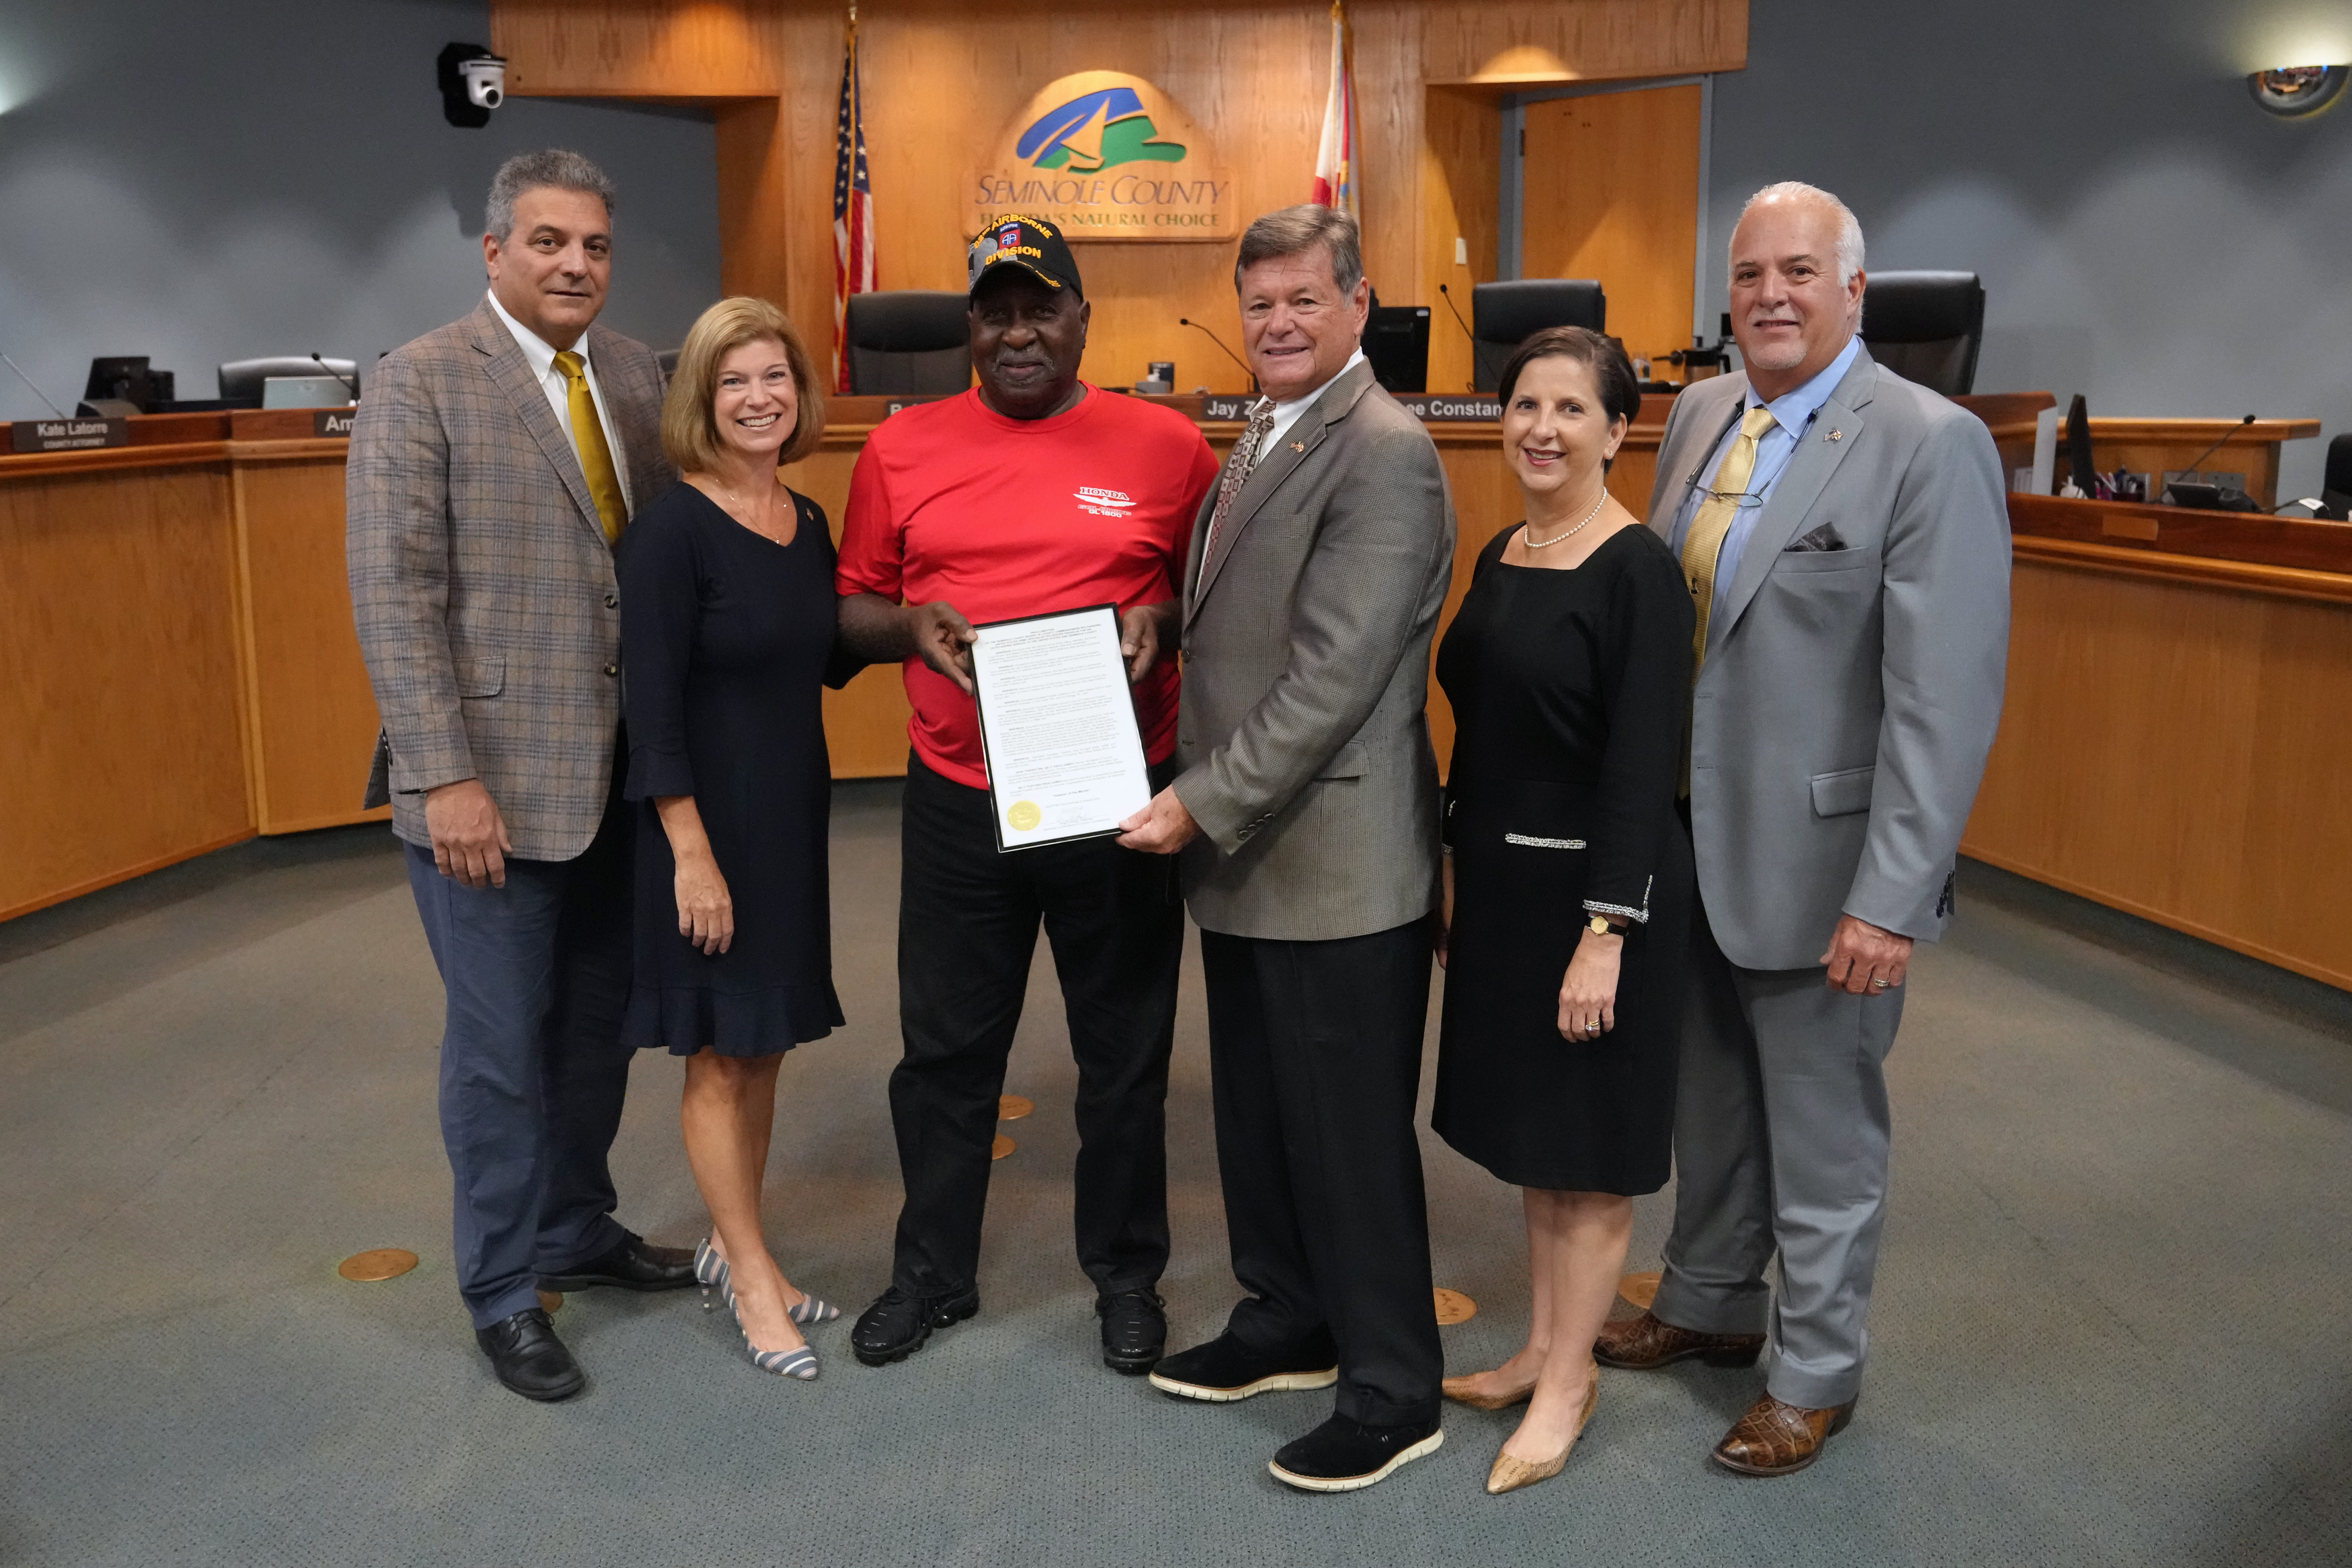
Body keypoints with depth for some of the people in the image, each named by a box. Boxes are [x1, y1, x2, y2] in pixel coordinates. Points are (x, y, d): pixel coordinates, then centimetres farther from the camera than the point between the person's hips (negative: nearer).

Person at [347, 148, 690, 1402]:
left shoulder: (637, 376, 8)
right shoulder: (421, 384, -7)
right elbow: (395, 596, -12)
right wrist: (446, 777, -17)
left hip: (622, 772, 5)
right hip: (493, 778, -5)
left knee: (598, 1023, 16)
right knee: (503, 1041, 6)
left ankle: (577, 1231, 36)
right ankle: (505, 1291, 23)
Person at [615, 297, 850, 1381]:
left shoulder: (807, 524, 6)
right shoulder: (672, 530, -15)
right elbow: (652, 708, -17)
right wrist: (693, 853, -19)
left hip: (793, 814, 7)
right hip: (707, 818, -7)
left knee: (764, 1045, 16)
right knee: (719, 1055, 5)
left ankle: (729, 1246, 32)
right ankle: (753, 1284, 19)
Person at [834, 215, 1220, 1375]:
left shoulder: (1166, 445, 0)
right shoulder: (904, 447, 5)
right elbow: (853, 606, 10)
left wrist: (1162, 622, -13)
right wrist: (913, 625, -11)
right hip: (959, 799, 2)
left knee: (1126, 1051, 11)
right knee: (945, 1047, 12)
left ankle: (1126, 1273, 31)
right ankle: (933, 1271, 31)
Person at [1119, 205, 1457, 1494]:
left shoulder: (1383, 454, -16)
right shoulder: (1264, 436, 15)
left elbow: (1335, 677, -22)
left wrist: (1202, 805, -18)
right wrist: (1197, 799, 8)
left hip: (1339, 864, -9)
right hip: (1245, 854, 9)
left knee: (1353, 1135, 3)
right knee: (1257, 1112, 19)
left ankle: (1391, 1391, 20)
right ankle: (1288, 1322, 38)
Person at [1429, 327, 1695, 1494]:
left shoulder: (1638, 570, -15)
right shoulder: (1500, 557, 8)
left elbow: (1644, 766, -19)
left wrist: (1606, 932, -21)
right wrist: (1456, 875, 15)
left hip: (1593, 887, -8)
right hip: (1502, 881, 8)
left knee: (1588, 1148, 6)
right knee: (1528, 1129, 18)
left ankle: (1567, 1385, 21)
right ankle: (1545, 1347, 33)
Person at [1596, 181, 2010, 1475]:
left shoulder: (1931, 445, -16)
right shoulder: (1701, 413, 6)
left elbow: (1946, 698, -19)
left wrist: (1891, 899, -22)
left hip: (1815, 856, -6)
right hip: (1688, 837, 7)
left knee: (1822, 1134, 11)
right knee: (1708, 1100, 23)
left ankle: (1813, 1372, 31)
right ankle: (1710, 1304, 44)